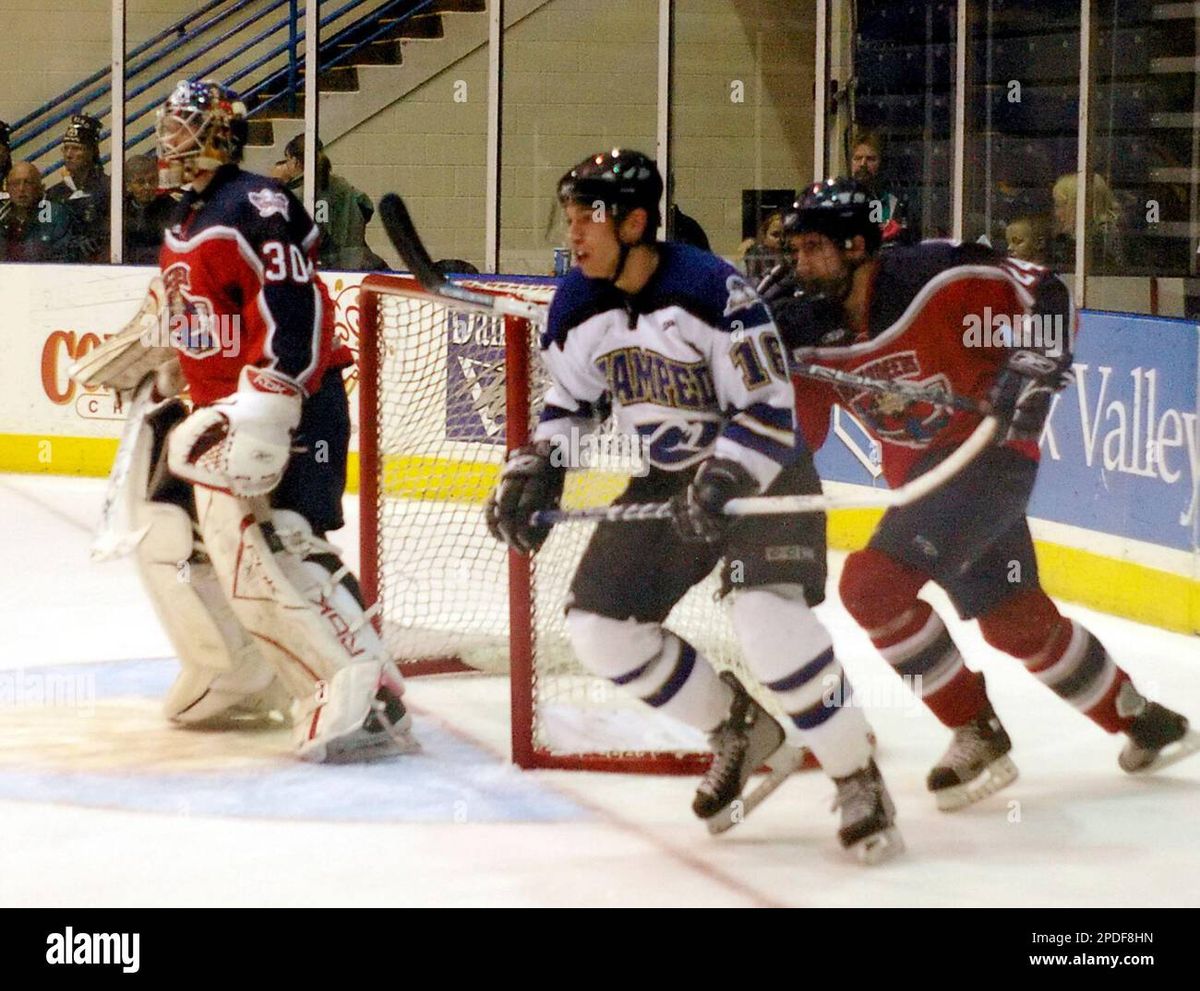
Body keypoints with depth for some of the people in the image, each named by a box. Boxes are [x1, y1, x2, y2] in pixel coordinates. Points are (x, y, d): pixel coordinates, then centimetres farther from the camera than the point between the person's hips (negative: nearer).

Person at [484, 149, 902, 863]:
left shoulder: (711, 289, -25)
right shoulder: (578, 307, -3)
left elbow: (771, 413, -24)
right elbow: (571, 401, 13)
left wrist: (721, 481, -34)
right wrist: (535, 470, -3)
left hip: (763, 470, -8)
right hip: (669, 478, 8)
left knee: (769, 621, -28)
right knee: (601, 626, -1)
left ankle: (857, 775, -9)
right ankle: (739, 730, 19)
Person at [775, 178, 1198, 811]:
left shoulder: (935, 278, -20)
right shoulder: (812, 332, -3)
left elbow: (1043, 294, -13)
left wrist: (1031, 369, -22)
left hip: (989, 454, -7)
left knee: (872, 585, -21)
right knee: (1019, 625, 14)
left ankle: (977, 735, -9)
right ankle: (1143, 722, 35)